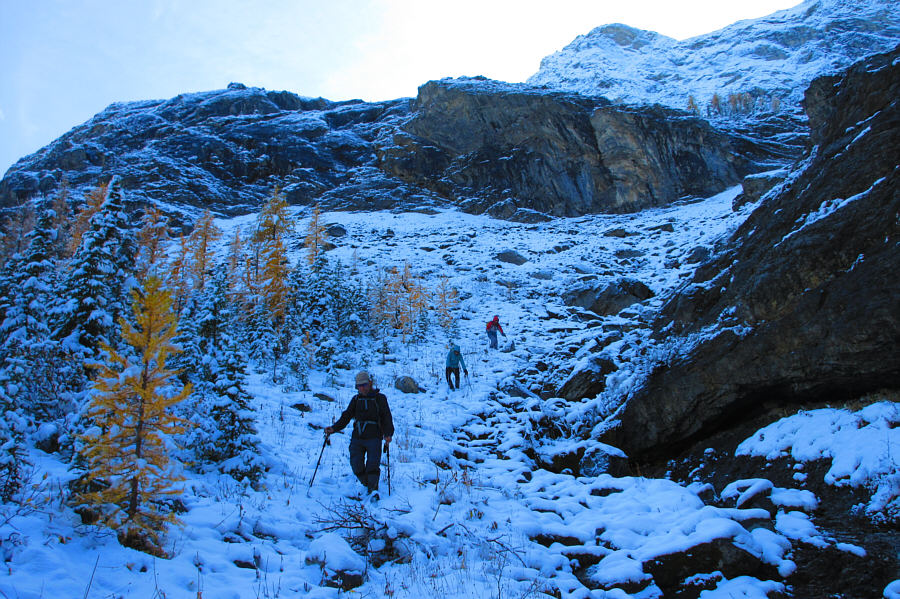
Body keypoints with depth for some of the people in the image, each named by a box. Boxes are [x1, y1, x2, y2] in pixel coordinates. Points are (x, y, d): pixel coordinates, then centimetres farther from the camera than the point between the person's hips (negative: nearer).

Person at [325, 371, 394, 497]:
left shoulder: (380, 398, 6)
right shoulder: (356, 399, 16)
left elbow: (387, 418, 0)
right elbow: (346, 417, 15)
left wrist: (388, 434, -15)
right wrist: (334, 428, -1)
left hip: (374, 438, -3)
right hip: (357, 438, 3)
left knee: (373, 463, -17)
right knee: (356, 465, -5)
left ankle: (374, 488, -13)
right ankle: (367, 484, 15)